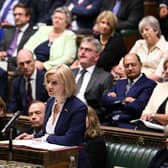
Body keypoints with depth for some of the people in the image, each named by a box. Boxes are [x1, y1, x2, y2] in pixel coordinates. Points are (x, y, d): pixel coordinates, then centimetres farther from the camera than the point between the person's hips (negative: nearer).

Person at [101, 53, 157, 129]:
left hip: (129, 124, -5)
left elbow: (138, 107, -11)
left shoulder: (149, 84, 3)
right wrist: (123, 100, -7)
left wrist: (115, 100, 2)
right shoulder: (119, 83, 23)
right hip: (110, 122, 5)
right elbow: (105, 100, 8)